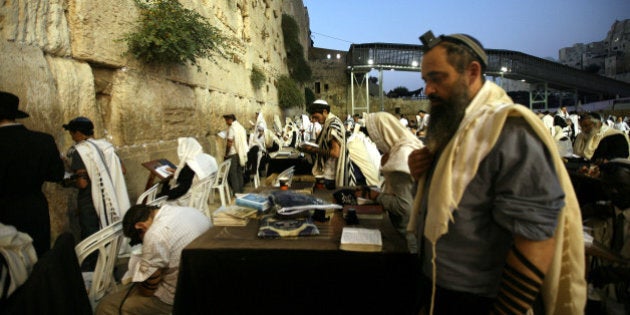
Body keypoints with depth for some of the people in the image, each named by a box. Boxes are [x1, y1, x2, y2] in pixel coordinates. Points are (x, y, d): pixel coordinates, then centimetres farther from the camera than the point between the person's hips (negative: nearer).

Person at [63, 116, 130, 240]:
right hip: (113, 201, 6)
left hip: (90, 204, -5)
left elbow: (82, 183, -20)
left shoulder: (77, 151, -15)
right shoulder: (106, 145, 1)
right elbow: (122, 170, 4)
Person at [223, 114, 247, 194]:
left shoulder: (231, 128, -14)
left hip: (233, 154, -8)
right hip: (241, 153, 8)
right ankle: (240, 191, 18)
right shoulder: (241, 127, 12)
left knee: (232, 173, -2)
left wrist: (226, 154, -10)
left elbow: (229, 143, -18)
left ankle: (236, 192, -3)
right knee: (239, 172, 13)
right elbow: (245, 140, 15)